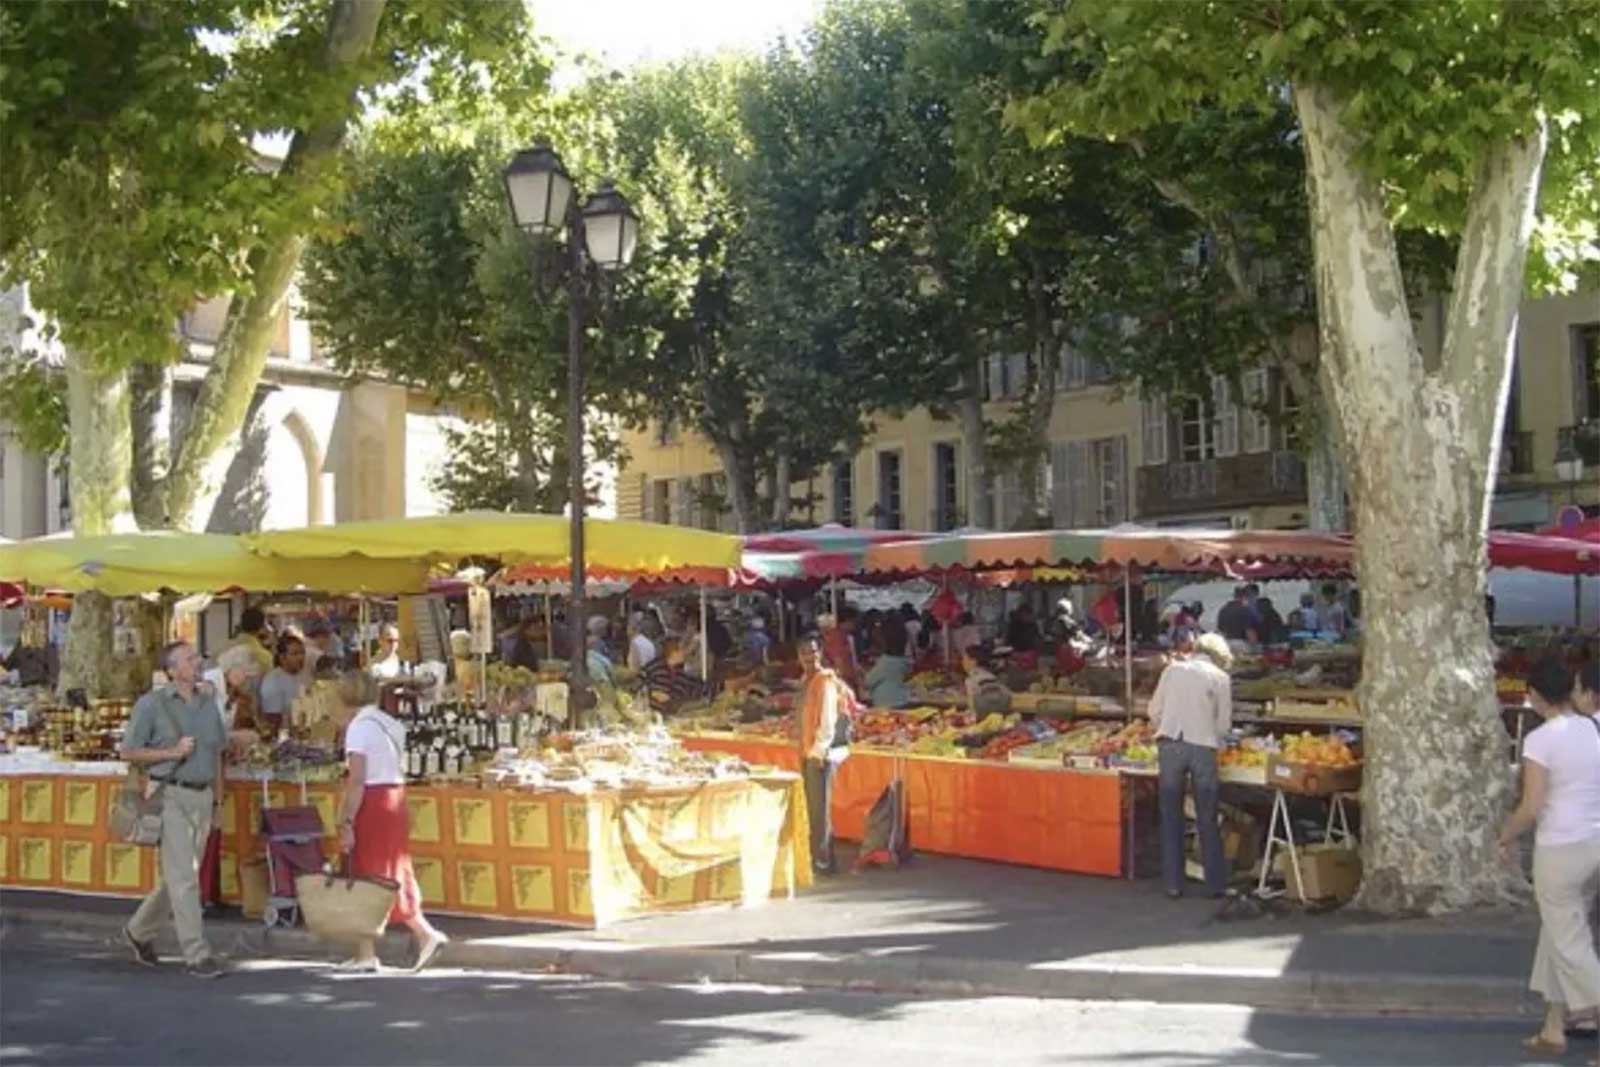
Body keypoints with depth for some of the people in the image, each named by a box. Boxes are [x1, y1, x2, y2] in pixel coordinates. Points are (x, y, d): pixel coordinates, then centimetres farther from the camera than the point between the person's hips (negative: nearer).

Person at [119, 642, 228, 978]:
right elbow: (128, 751, -3)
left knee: (178, 876, 13)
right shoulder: (152, 704, -4)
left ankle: (138, 931, 33)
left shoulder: (209, 702, 12)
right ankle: (196, 954, -5)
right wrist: (172, 752, -14)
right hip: (171, 796, -6)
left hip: (202, 796, 6)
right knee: (184, 878, -8)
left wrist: (218, 801, 17)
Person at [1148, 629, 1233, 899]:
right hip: (1203, 747, -1)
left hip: (1170, 745, 1)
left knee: (1171, 817, 8)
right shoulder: (1220, 677, 7)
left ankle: (1173, 884, 9)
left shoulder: (1173, 669, 11)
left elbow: (1155, 711, 11)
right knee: (1207, 820, 8)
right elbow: (1224, 723, 8)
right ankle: (1216, 884, 11)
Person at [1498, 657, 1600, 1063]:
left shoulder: (1540, 740, -16)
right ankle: (1554, 1029, 27)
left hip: (1561, 850, -7)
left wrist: (1507, 835, 0)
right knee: (1559, 933, 19)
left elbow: (1531, 808, -16)